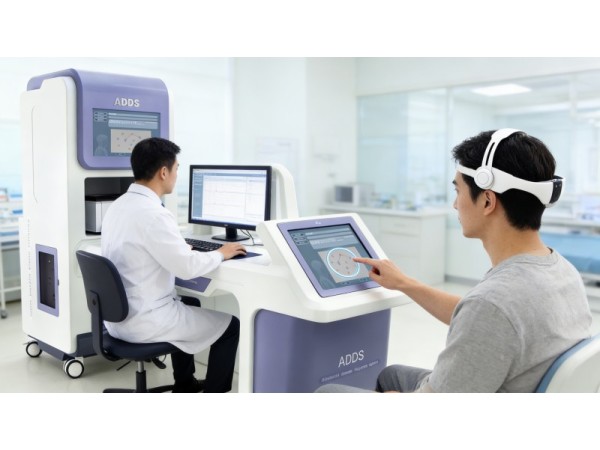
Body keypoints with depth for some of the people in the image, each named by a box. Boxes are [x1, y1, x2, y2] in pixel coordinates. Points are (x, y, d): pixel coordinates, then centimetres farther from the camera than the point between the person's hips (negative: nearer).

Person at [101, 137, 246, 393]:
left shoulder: (117, 206, 4)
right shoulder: (152, 214, -25)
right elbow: (188, 267, -24)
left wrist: (182, 247, 20)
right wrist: (220, 254, -7)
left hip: (118, 316, 9)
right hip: (144, 321, -9)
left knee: (189, 303, 34)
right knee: (230, 324, 6)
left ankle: (184, 384, 43)